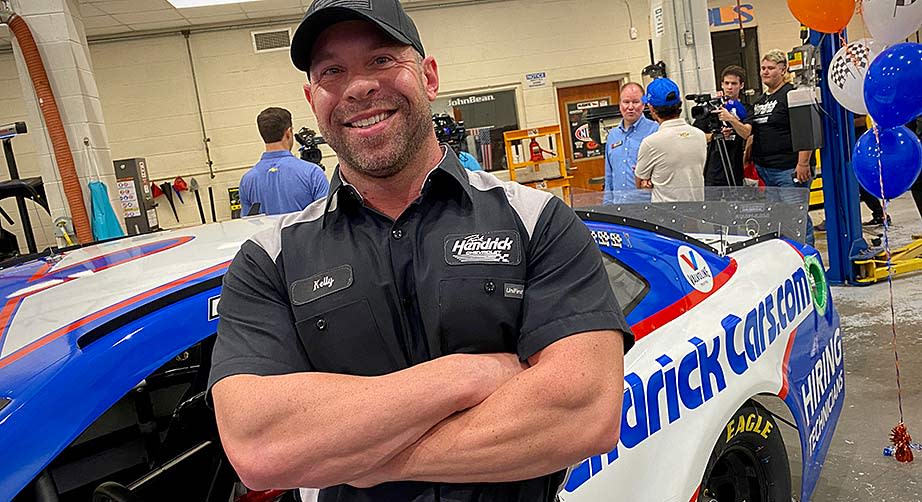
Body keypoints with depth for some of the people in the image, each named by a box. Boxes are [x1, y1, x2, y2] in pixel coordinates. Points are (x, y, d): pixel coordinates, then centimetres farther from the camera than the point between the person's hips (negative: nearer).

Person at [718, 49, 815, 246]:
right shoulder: (760, 101, 19)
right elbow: (747, 132, 10)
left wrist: (803, 163, -20)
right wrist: (732, 120, -9)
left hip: (788, 170, -8)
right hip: (764, 169, 8)